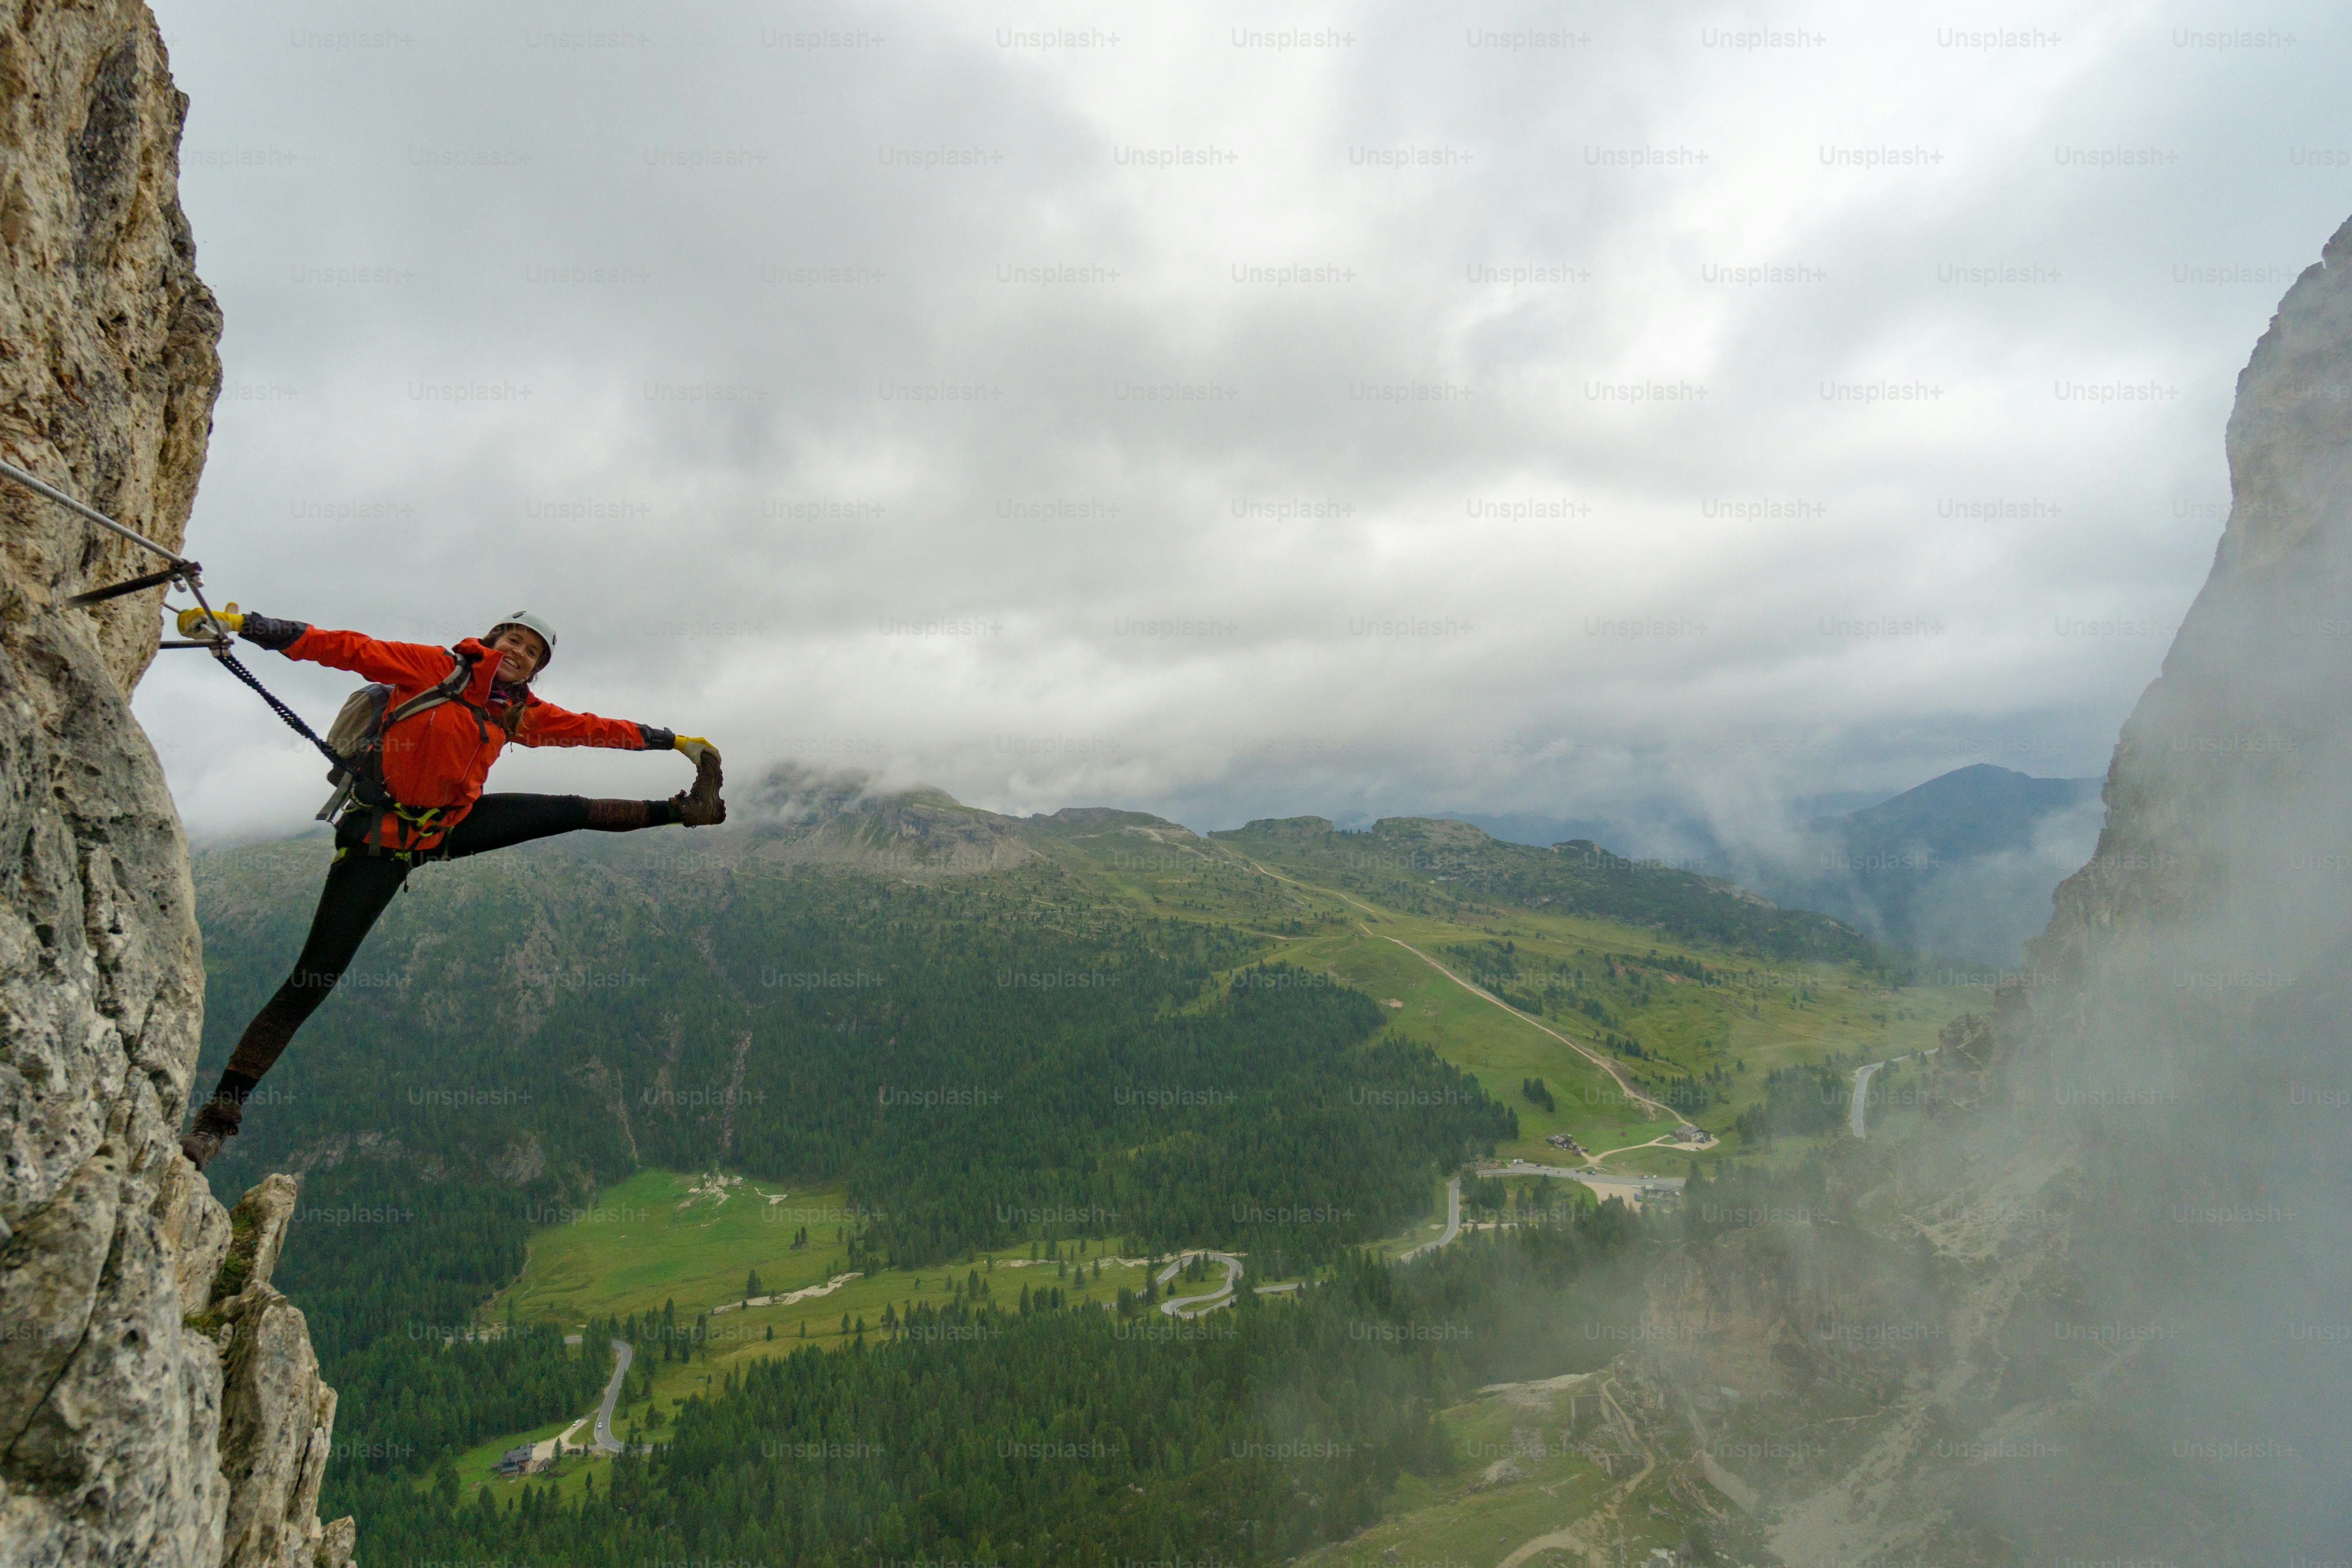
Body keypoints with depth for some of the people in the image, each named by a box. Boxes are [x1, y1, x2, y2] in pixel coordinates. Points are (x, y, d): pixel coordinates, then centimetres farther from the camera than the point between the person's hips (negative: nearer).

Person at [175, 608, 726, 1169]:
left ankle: (685, 809, 30)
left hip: (450, 826, 6)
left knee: (571, 812, 10)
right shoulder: (436, 667, -10)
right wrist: (242, 625, -23)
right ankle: (221, 1112, -3)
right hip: (382, 838, -6)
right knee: (314, 979, -10)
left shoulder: (521, 712, 7)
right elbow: (347, 649, -16)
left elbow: (592, 728, 16)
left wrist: (672, 740, 23)